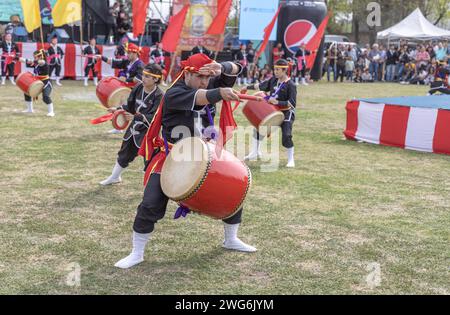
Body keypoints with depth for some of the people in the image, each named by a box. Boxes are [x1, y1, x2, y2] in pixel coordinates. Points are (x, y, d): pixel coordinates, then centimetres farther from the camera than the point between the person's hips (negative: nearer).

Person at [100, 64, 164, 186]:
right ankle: (115, 177, 44)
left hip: (148, 131, -7)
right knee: (124, 153, 22)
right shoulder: (139, 87, -4)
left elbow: (155, 117, -28)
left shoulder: (159, 96, -22)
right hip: (134, 127, 7)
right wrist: (118, 109, 2)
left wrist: (142, 116, -42)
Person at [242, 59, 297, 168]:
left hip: (286, 113, -7)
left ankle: (291, 160, 1)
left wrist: (277, 102, -29)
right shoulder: (273, 80, 2)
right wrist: (248, 87, 24)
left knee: (286, 135, -17)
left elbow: (292, 103, -23)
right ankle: (255, 152, 28)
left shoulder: (290, 85, -18)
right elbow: (261, 86, 18)